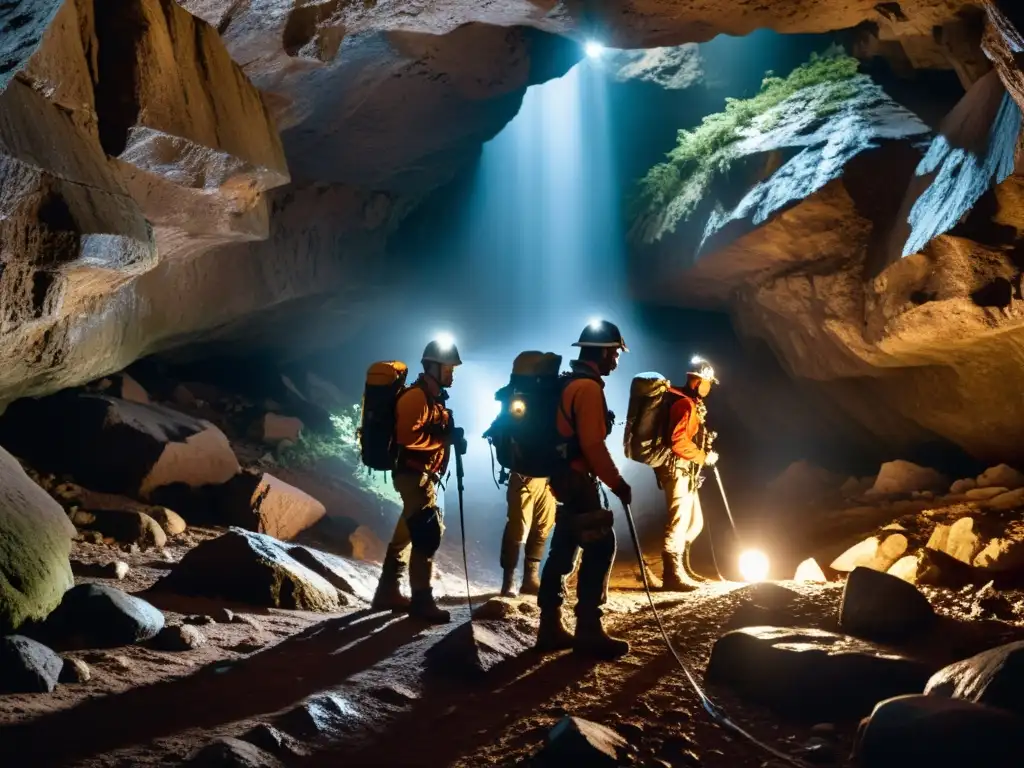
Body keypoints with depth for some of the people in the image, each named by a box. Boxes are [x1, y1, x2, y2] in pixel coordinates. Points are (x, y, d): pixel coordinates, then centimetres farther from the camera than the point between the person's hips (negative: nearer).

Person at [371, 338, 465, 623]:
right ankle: (421, 600, -9)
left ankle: (388, 591, 24)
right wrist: (446, 438, -21)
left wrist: (451, 437, 6)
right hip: (414, 474, -11)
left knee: (409, 531, 15)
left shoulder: (434, 397, 17)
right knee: (428, 533, -13)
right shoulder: (416, 396, -15)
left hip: (423, 475, 11)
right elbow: (408, 436, -26)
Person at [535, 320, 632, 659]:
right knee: (600, 547, -7)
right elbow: (593, 444, -22)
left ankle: (550, 627, 15)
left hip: (565, 477, 10)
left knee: (564, 548, 11)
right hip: (578, 479, -10)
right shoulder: (588, 387, -16)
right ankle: (588, 630, -5)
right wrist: (617, 483, -16)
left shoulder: (569, 383, 16)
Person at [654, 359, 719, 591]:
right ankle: (672, 575, -5)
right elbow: (679, 442, -25)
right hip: (677, 469, -11)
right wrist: (703, 457, -15)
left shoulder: (693, 404, 18)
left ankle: (682, 568, 26)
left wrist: (703, 455, 14)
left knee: (694, 522, 17)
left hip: (685, 471, 11)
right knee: (679, 522, -9)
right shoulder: (686, 404, -16)